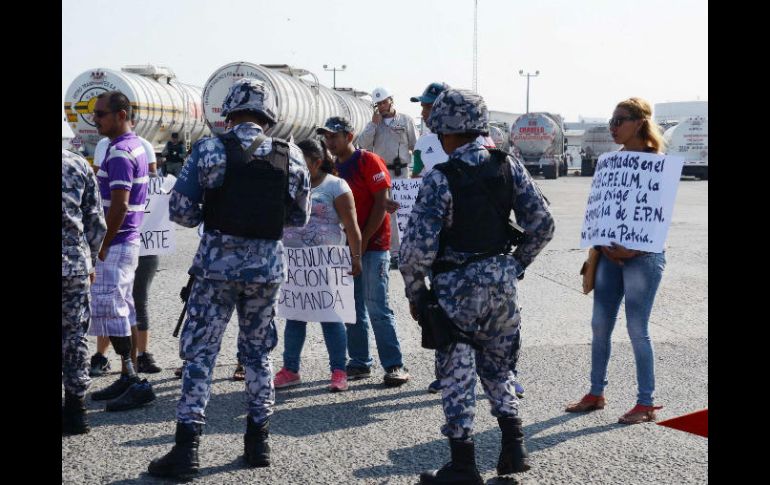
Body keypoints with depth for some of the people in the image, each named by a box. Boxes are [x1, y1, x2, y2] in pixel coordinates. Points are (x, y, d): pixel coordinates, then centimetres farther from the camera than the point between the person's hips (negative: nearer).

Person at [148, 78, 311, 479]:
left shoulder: (209, 150, -7)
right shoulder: (291, 157, 1)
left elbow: (181, 211, -5)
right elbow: (299, 217, 10)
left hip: (218, 263, -3)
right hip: (268, 266, 3)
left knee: (199, 354, 3)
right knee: (258, 352, 16)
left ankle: (186, 449, 2)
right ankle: (258, 442, 22)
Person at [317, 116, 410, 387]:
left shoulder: (368, 161, -8)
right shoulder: (333, 168, 12)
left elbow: (381, 203, -12)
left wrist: (363, 240, -14)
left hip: (373, 244, -7)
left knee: (377, 308, -10)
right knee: (353, 309, 9)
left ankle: (395, 365, -6)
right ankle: (360, 363, 17)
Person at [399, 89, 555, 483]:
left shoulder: (440, 179, -16)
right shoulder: (509, 167, 0)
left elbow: (418, 245, -18)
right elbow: (542, 224, 2)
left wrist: (415, 292, -3)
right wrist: (516, 266, 13)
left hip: (457, 286, -5)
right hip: (502, 281, 5)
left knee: (457, 372, 6)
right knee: (497, 364, 21)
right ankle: (514, 449, 22)